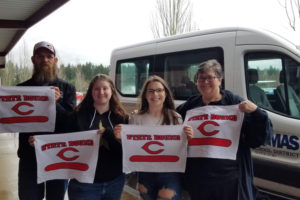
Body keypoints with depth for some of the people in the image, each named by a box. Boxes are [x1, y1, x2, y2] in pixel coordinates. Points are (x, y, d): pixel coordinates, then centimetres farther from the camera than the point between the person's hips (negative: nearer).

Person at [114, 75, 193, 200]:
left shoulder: (176, 118, -1)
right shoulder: (136, 119, 0)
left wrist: (189, 137, -15)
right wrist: (120, 138, -14)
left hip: (170, 175, -2)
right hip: (145, 175, 2)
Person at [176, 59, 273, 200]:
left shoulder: (234, 103, -3)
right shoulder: (190, 105, 9)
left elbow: (262, 137, -6)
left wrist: (255, 111, -21)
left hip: (230, 178, -3)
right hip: (197, 178, 3)